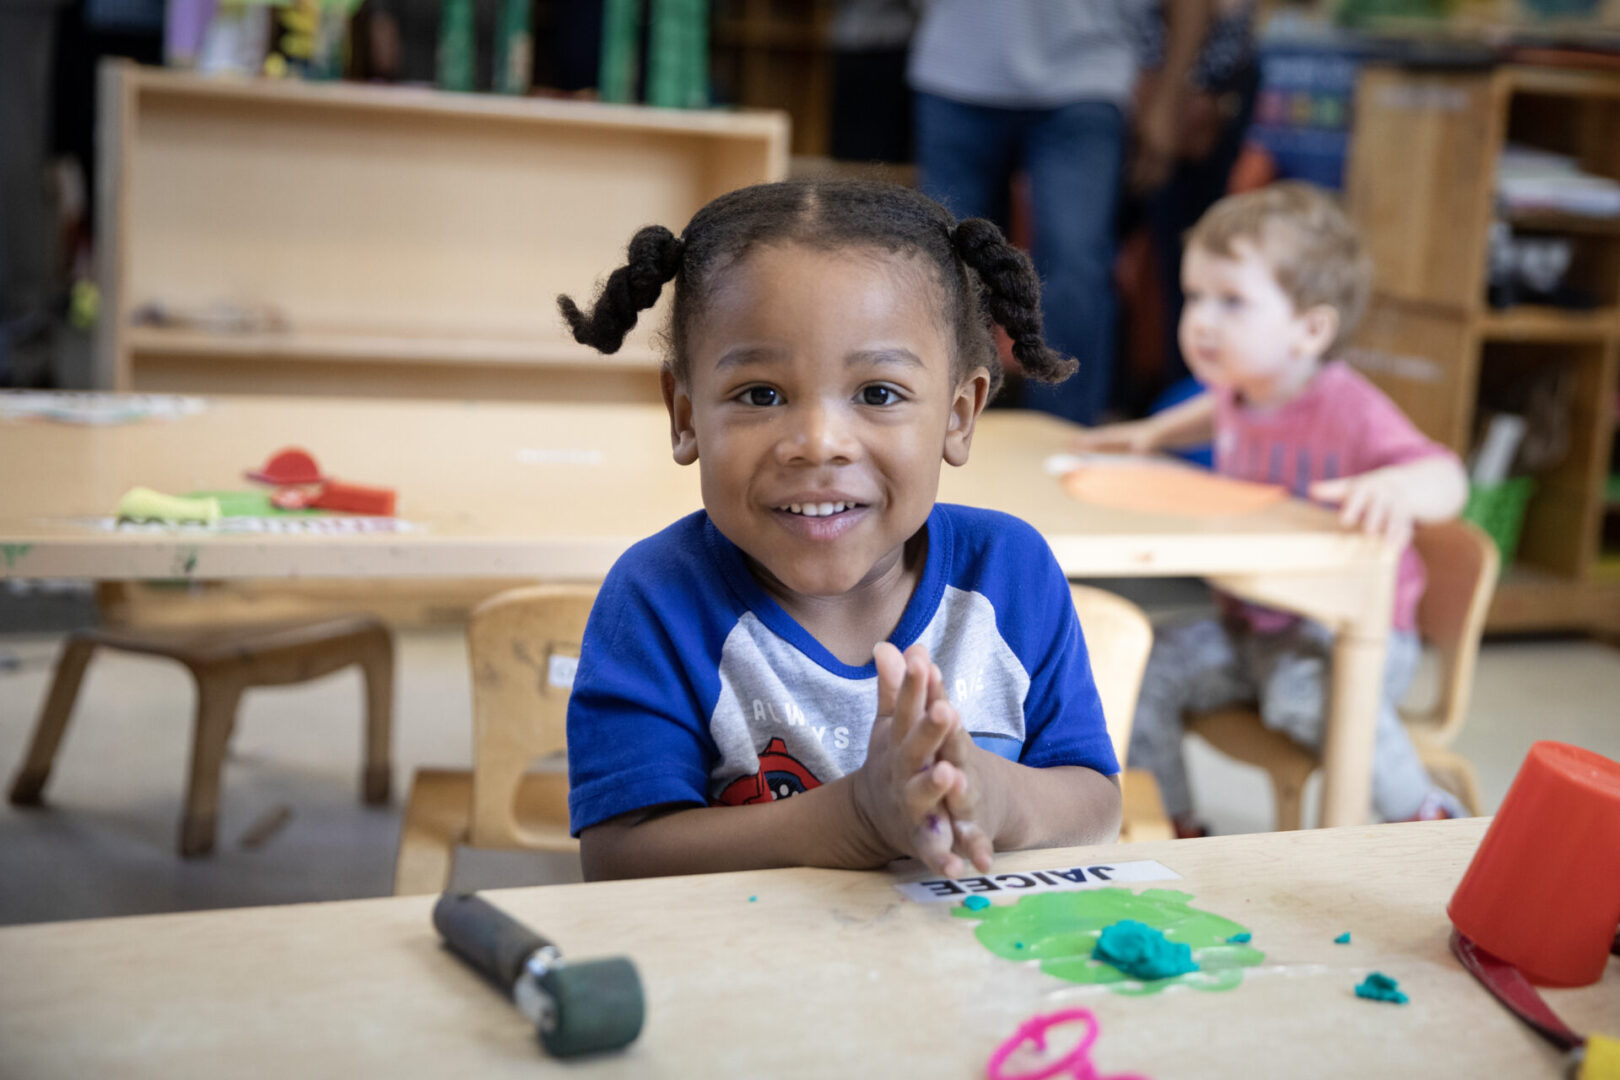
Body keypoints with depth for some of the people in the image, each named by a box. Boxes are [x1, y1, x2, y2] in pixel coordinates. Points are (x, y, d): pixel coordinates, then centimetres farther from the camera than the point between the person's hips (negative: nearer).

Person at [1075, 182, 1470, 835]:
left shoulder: (1347, 409, -23)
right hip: (1249, 627, 8)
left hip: (1348, 634, -8)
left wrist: (1396, 486, -57)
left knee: (1309, 696, -37)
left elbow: (1447, 479, -36)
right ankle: (1171, 829, 14)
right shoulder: (1243, 391, 1)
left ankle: (1427, 820, -15)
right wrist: (1154, 433, 17)